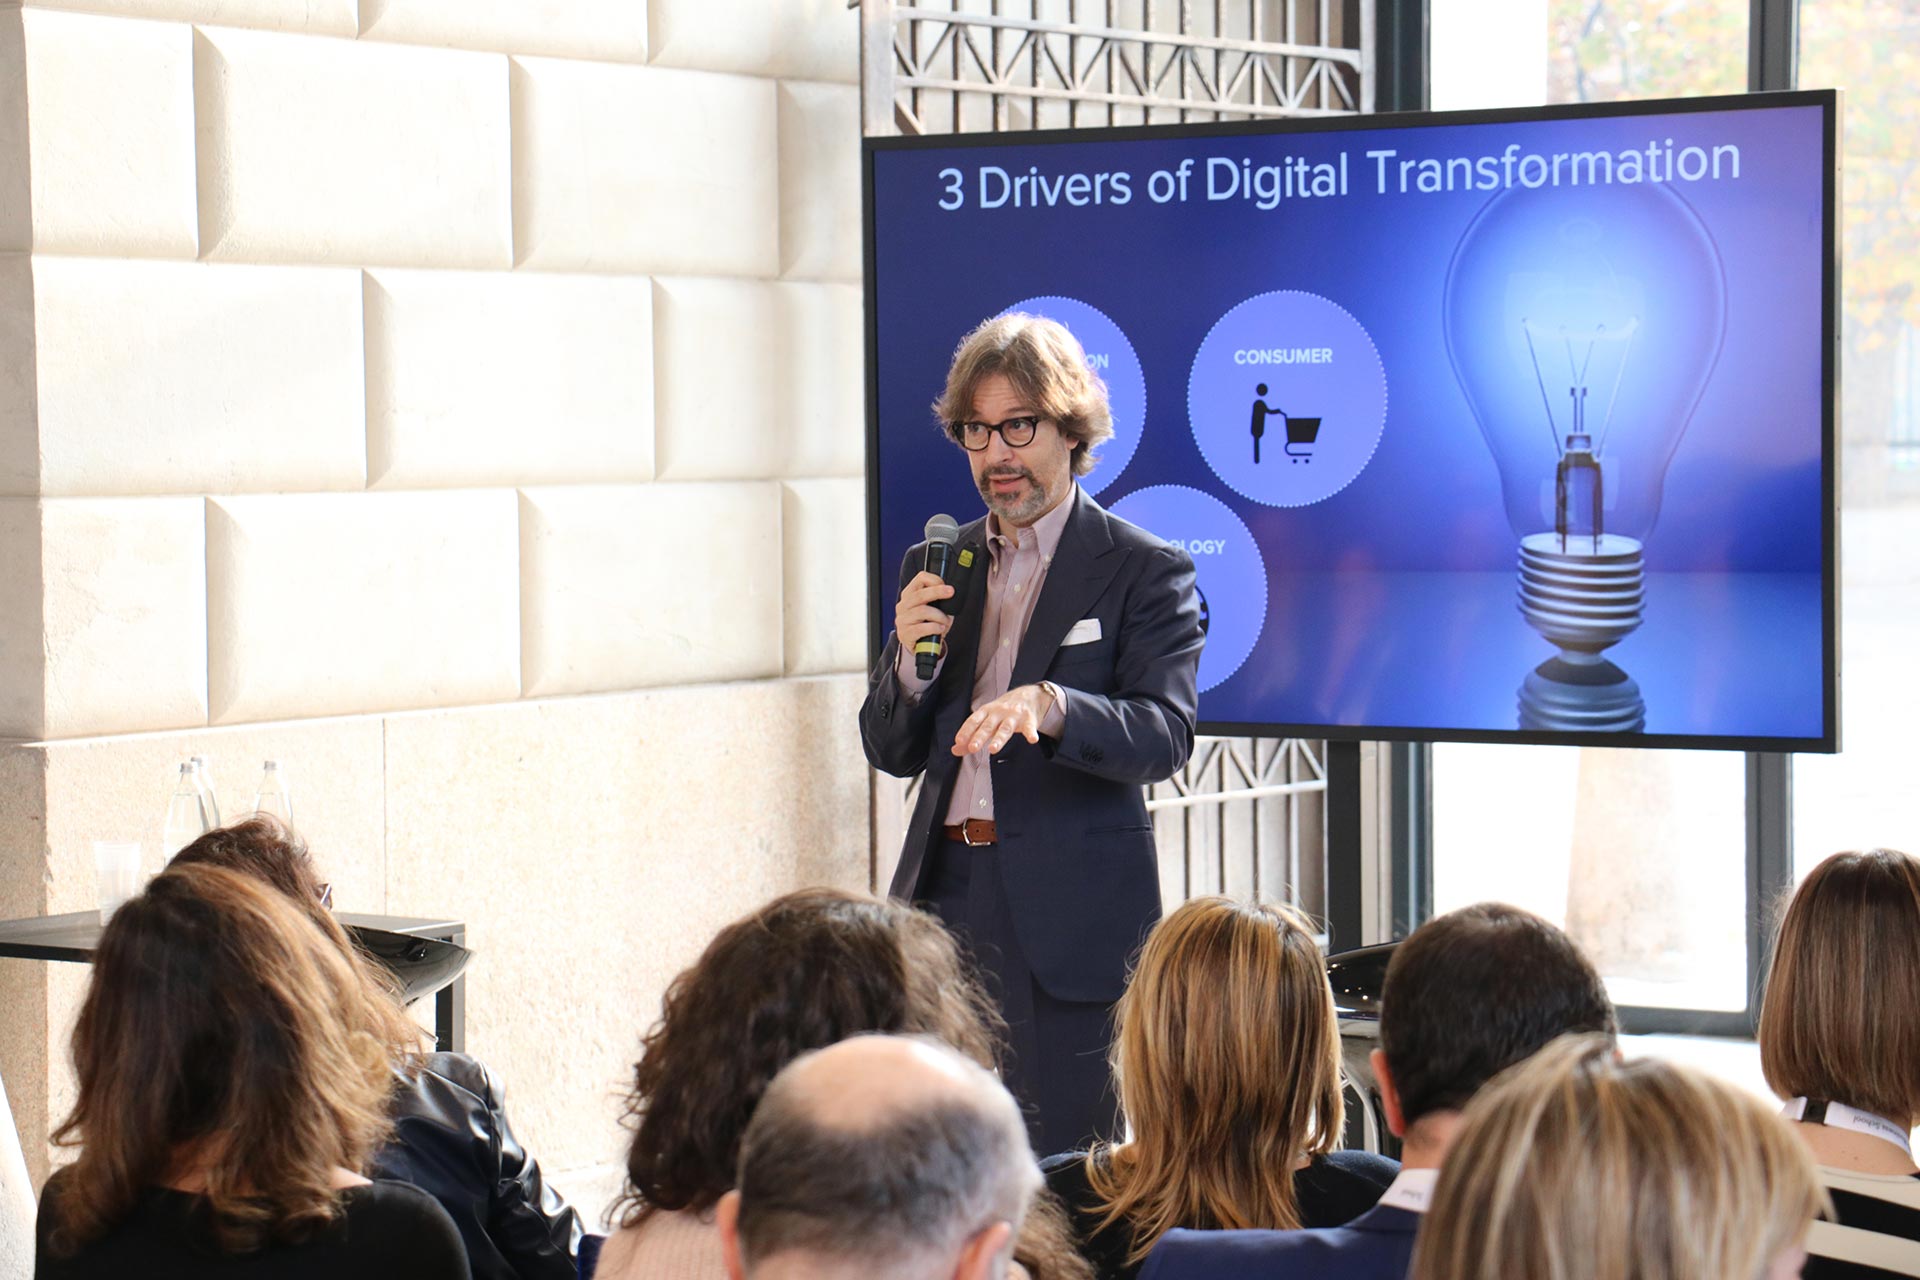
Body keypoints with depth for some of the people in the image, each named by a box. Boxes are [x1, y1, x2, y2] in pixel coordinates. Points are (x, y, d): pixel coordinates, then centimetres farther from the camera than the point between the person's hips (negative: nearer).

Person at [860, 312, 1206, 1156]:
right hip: (944, 892, 5)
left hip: (1068, 917, -4)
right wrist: (910, 660, -5)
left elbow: (1164, 734, -13)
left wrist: (1049, 705, -31)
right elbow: (892, 752, 16)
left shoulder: (1145, 571, -1)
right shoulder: (938, 566, 15)